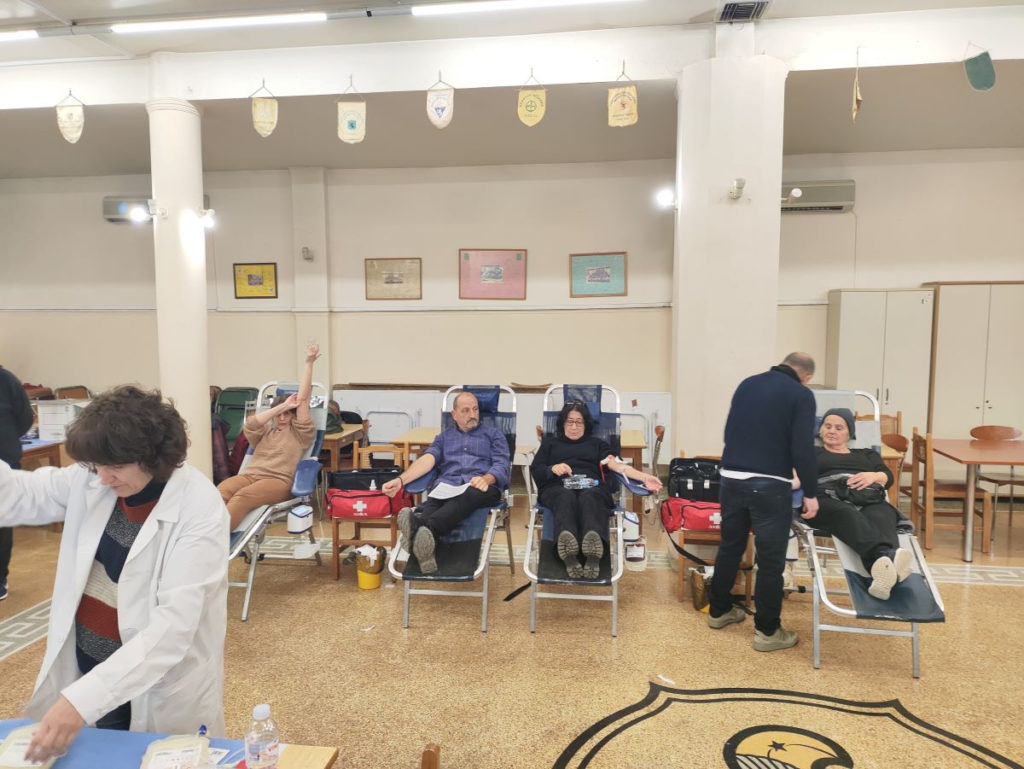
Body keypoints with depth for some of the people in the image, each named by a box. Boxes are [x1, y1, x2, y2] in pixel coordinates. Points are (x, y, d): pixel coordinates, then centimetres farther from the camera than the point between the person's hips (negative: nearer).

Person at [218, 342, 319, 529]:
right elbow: (249, 425, 7)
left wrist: (309, 363, 6)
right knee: (221, 492, -33)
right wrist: (282, 406, 7)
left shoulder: (299, 433, 19)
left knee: (243, 496, -37)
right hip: (249, 475, 4)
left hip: (278, 480, -3)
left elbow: (302, 399, 11)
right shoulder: (265, 432, 30)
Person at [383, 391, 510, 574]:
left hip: (481, 487, -2)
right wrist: (401, 479, -9)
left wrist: (486, 479, -17)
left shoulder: (493, 434, 24)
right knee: (432, 502, -35)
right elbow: (427, 459, 11)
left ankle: (420, 525, -66)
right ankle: (424, 542, -66)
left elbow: (502, 464, 8)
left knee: (467, 496, -39)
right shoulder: (444, 436, 29)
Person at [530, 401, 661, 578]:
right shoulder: (550, 442, 32)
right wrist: (552, 469, -5)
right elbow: (535, 470, 19)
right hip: (557, 487, 0)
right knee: (566, 497, -39)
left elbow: (616, 464, 11)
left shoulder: (597, 443, 29)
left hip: (592, 488, 0)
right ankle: (567, 546, -70)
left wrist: (644, 477, -9)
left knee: (589, 498, -38)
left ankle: (593, 550, -69)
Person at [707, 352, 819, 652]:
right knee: (771, 558, 6)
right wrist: (810, 492, -2)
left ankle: (718, 610, 33)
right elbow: (802, 450, -12)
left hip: (731, 478, 6)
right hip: (769, 485, -6)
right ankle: (767, 631, 15)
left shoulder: (747, 384, 12)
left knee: (729, 547, 19)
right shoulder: (801, 395, -5)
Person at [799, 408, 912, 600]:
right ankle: (884, 557, -69)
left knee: (881, 516, -36)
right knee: (850, 515, -39)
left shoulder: (867, 454, 36)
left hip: (869, 501, 2)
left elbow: (888, 477, 17)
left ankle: (887, 572, -66)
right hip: (828, 501, -2)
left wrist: (873, 476, -8)